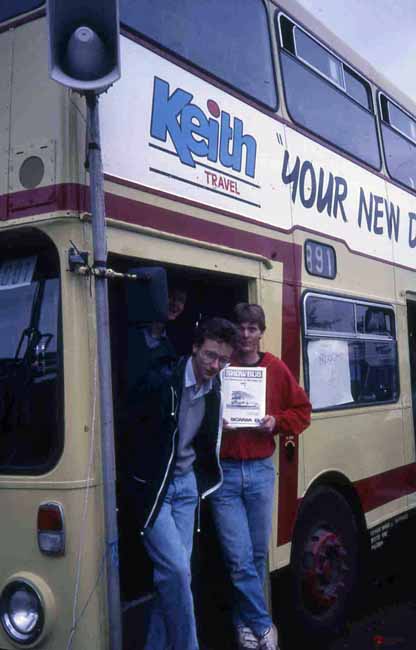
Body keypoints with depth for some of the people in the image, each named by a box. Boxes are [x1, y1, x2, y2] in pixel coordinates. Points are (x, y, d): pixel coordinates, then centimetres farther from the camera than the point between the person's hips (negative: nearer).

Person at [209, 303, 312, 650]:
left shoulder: (276, 369, 3)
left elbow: (302, 410, 10)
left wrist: (277, 422, -7)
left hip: (261, 470, 2)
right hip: (224, 472, -2)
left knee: (258, 554, 12)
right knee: (240, 558, -3)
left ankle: (245, 621, 31)